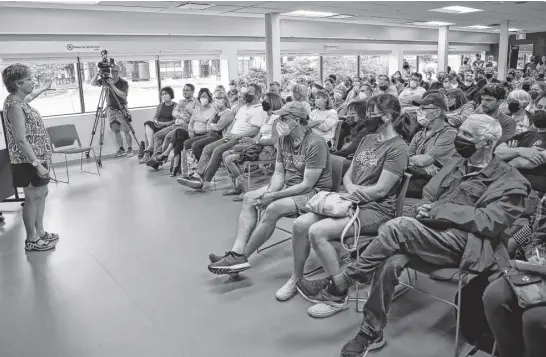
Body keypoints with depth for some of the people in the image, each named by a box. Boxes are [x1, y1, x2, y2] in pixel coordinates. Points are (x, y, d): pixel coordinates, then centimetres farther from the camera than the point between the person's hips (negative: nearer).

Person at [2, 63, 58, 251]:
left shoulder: (19, 100, 8)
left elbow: (29, 96, 38)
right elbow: (21, 140, -26)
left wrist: (44, 89, 54)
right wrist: (37, 163, -28)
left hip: (36, 157, 10)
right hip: (28, 161, -10)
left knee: (42, 194, 17)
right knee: (33, 197, 0)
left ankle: (40, 232, 29)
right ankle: (31, 240, 12)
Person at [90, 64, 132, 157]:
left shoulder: (123, 83, -8)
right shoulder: (106, 80, 3)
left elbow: (123, 95, -22)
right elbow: (93, 83, -1)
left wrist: (112, 85, -28)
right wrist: (97, 75, -20)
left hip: (121, 109, -3)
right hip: (111, 109, 3)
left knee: (126, 131, -4)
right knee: (116, 130, 2)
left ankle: (130, 149, 6)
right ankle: (121, 150, 10)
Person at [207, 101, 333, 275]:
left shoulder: (315, 144, -20)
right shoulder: (283, 139, 6)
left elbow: (307, 184, -22)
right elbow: (279, 173, 7)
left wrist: (273, 196, -23)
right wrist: (269, 192, -14)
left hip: (314, 191, -8)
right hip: (288, 186, 9)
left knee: (273, 208, -31)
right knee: (249, 198, -6)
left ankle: (241, 257, -19)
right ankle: (237, 251, -17)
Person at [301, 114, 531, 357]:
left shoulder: (510, 182, 1)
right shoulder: (455, 165, 19)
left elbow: (490, 221, -12)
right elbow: (428, 196, 18)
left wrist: (438, 210, -16)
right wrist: (427, 213, -6)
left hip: (464, 243, -5)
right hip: (431, 233, 5)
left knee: (399, 226, -31)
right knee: (389, 262, -27)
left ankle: (340, 285, -21)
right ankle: (371, 332, -14)